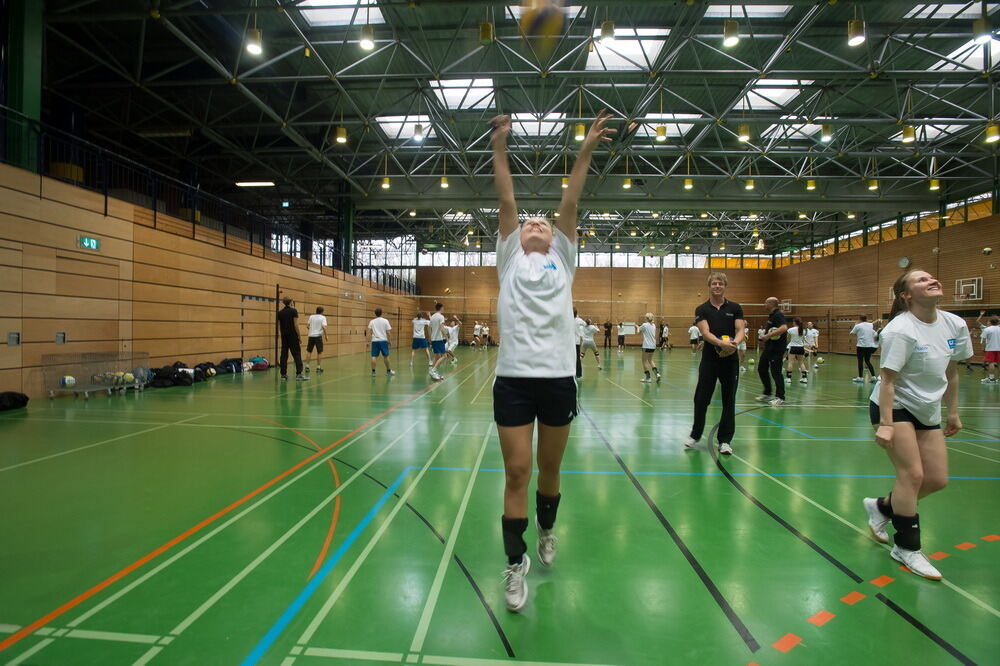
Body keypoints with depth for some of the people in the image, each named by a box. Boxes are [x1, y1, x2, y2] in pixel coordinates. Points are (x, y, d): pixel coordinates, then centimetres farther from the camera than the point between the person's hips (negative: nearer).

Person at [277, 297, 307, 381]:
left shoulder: (280, 312, 8)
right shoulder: (293, 311, -7)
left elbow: (279, 326, 9)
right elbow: (295, 324, -12)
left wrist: (282, 334, 18)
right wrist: (299, 337, -8)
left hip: (284, 336, 5)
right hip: (293, 336, -5)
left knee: (284, 355, 6)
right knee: (297, 354, -3)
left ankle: (283, 375, 6)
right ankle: (298, 374, -9)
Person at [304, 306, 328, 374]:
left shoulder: (311, 316, 6)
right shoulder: (323, 317, -4)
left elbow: (308, 326, 11)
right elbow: (324, 327, -14)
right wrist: (326, 336, -4)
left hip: (311, 336, 3)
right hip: (318, 336, -3)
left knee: (308, 351, 10)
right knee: (319, 352, 6)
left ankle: (307, 366, 7)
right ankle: (318, 367, 6)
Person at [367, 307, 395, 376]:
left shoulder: (372, 321, 6)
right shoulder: (385, 321, 0)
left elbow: (370, 331, -2)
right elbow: (388, 332, -1)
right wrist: (389, 340, 6)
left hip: (375, 340, 1)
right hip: (383, 340, -1)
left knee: (374, 356, 1)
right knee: (385, 356, 9)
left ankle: (373, 371, -3)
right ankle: (388, 370, 21)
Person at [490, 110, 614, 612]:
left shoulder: (562, 259, 15)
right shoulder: (509, 260, 13)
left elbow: (570, 204, 9)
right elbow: (506, 202, 8)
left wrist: (586, 150, 3)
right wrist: (500, 145, 4)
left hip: (558, 378, 1)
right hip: (513, 378, -1)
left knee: (550, 469, 14)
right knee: (516, 473, -1)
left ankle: (546, 530, 41)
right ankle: (516, 563, 14)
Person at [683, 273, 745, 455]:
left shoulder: (735, 308, 6)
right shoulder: (702, 309, 1)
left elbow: (741, 330, -4)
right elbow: (705, 332, -12)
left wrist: (735, 342, -27)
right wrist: (722, 343, -31)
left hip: (730, 360, 1)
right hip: (709, 360, -1)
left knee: (729, 401, 5)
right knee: (701, 399, 4)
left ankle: (725, 440, 15)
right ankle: (695, 435, 22)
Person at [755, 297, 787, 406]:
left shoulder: (778, 315, -16)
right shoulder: (771, 315, 14)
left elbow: (784, 328, -33)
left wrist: (769, 335, -32)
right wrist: (766, 333, 12)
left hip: (776, 349, -10)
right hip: (769, 348, 10)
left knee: (775, 372, -5)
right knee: (761, 369, 14)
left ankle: (780, 398, 5)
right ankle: (767, 394, 25)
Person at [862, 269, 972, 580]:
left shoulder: (955, 325, -2)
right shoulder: (900, 330, -22)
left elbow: (951, 373, 9)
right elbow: (887, 379, -22)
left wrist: (953, 412, 13)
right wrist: (885, 424, -25)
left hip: (928, 411, 7)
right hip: (894, 407, -7)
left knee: (937, 479, 5)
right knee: (912, 473, -10)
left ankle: (881, 507, 29)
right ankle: (907, 548, 6)